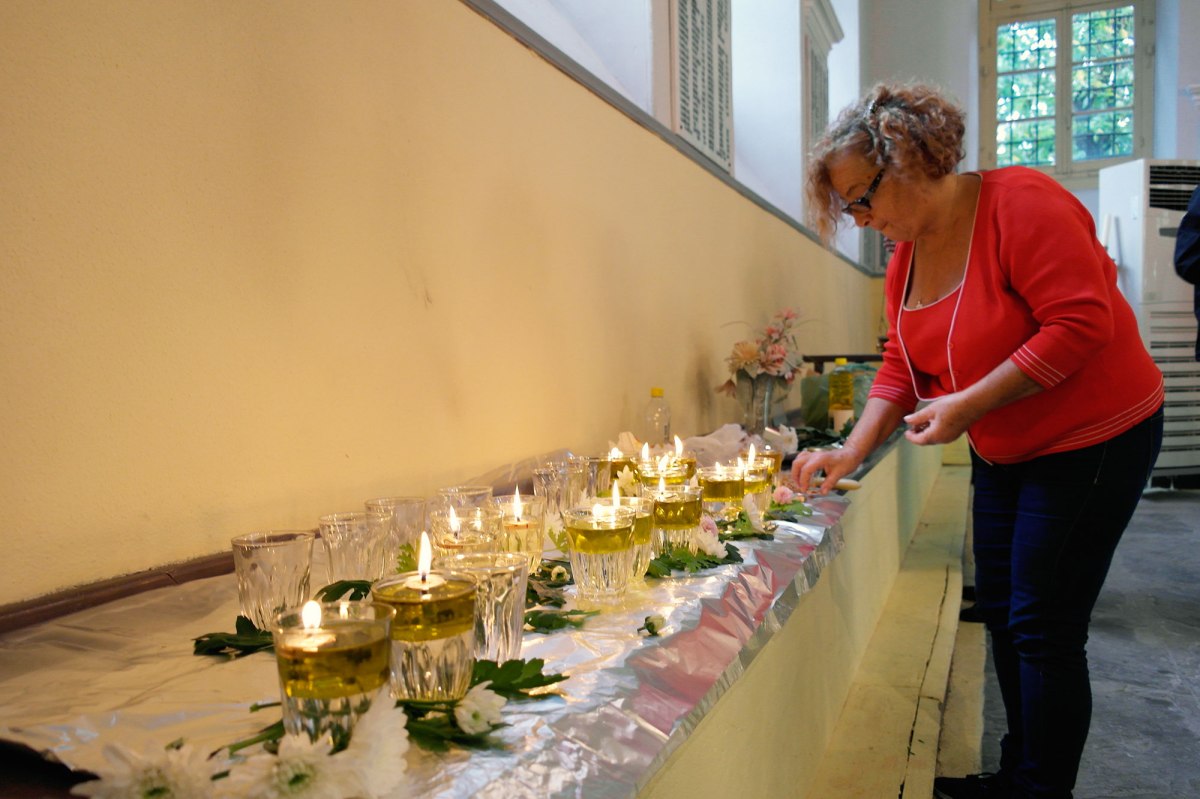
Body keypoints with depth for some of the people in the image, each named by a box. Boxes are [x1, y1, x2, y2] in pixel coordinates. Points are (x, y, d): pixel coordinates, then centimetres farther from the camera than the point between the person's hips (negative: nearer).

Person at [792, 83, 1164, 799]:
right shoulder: (907, 256, 4)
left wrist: (969, 403, -28)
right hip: (1003, 453, 8)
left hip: (1093, 439, -8)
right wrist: (852, 451, -9)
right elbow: (902, 367, 4)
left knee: (1043, 629, -4)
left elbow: (1081, 323, -27)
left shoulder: (1020, 203, -20)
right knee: (1001, 612, 13)